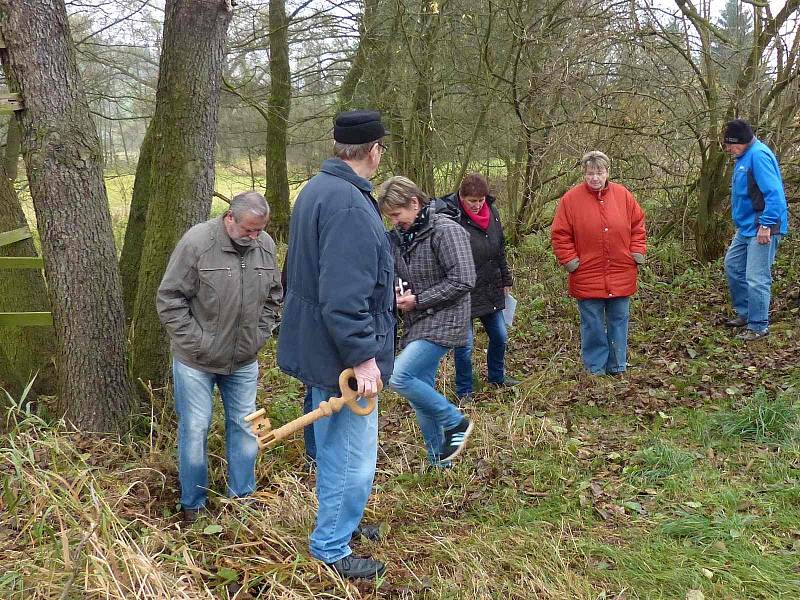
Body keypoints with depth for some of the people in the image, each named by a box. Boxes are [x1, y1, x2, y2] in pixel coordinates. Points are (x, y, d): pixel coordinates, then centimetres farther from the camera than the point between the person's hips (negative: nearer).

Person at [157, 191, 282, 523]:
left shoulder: (266, 245, -3)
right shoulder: (197, 242, -18)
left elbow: (273, 296, 11)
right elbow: (169, 299, -15)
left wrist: (260, 334, 3)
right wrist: (195, 342, -15)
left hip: (243, 360, 5)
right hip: (196, 361, -4)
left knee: (245, 427, 13)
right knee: (194, 429, 4)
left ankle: (242, 495, 30)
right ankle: (193, 503, 21)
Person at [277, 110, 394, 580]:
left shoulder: (318, 189, 10)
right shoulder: (350, 205, -24)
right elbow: (343, 296, -29)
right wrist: (363, 356, -24)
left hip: (318, 346, 11)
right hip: (342, 353, -11)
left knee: (334, 448, 25)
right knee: (354, 458, 3)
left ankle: (339, 521, 42)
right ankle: (332, 549, 16)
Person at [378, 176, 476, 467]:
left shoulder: (445, 230, -14)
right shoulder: (399, 235, 9)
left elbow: (463, 280, -20)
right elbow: (396, 276, 23)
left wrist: (418, 299, -16)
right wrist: (397, 294, 0)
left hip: (443, 321, -8)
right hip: (416, 323, 8)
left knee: (399, 377, -20)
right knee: (420, 390, 10)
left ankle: (455, 423, 0)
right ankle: (439, 460, 24)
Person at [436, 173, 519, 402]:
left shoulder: (492, 212, 4)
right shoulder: (450, 216, -19)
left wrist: (506, 280, 19)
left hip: (491, 290, 7)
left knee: (500, 336, 18)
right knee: (464, 343, 2)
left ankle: (496, 376, 41)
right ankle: (464, 392, 21)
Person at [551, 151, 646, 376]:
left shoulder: (623, 195, 1)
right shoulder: (571, 198, -6)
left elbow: (638, 225, 10)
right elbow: (559, 235, -3)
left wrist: (637, 252, 3)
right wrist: (570, 260, -9)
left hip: (621, 275, 3)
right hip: (587, 276, -2)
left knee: (619, 321, 12)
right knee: (593, 324, 6)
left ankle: (617, 366, 25)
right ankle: (595, 367, 20)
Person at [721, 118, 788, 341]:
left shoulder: (758, 156, -19)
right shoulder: (743, 158, 12)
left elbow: (773, 193, -24)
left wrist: (766, 225, -25)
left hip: (762, 229, -11)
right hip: (746, 228, 11)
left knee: (756, 278, -6)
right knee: (733, 266, 18)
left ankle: (758, 326, 5)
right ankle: (745, 313, 31)